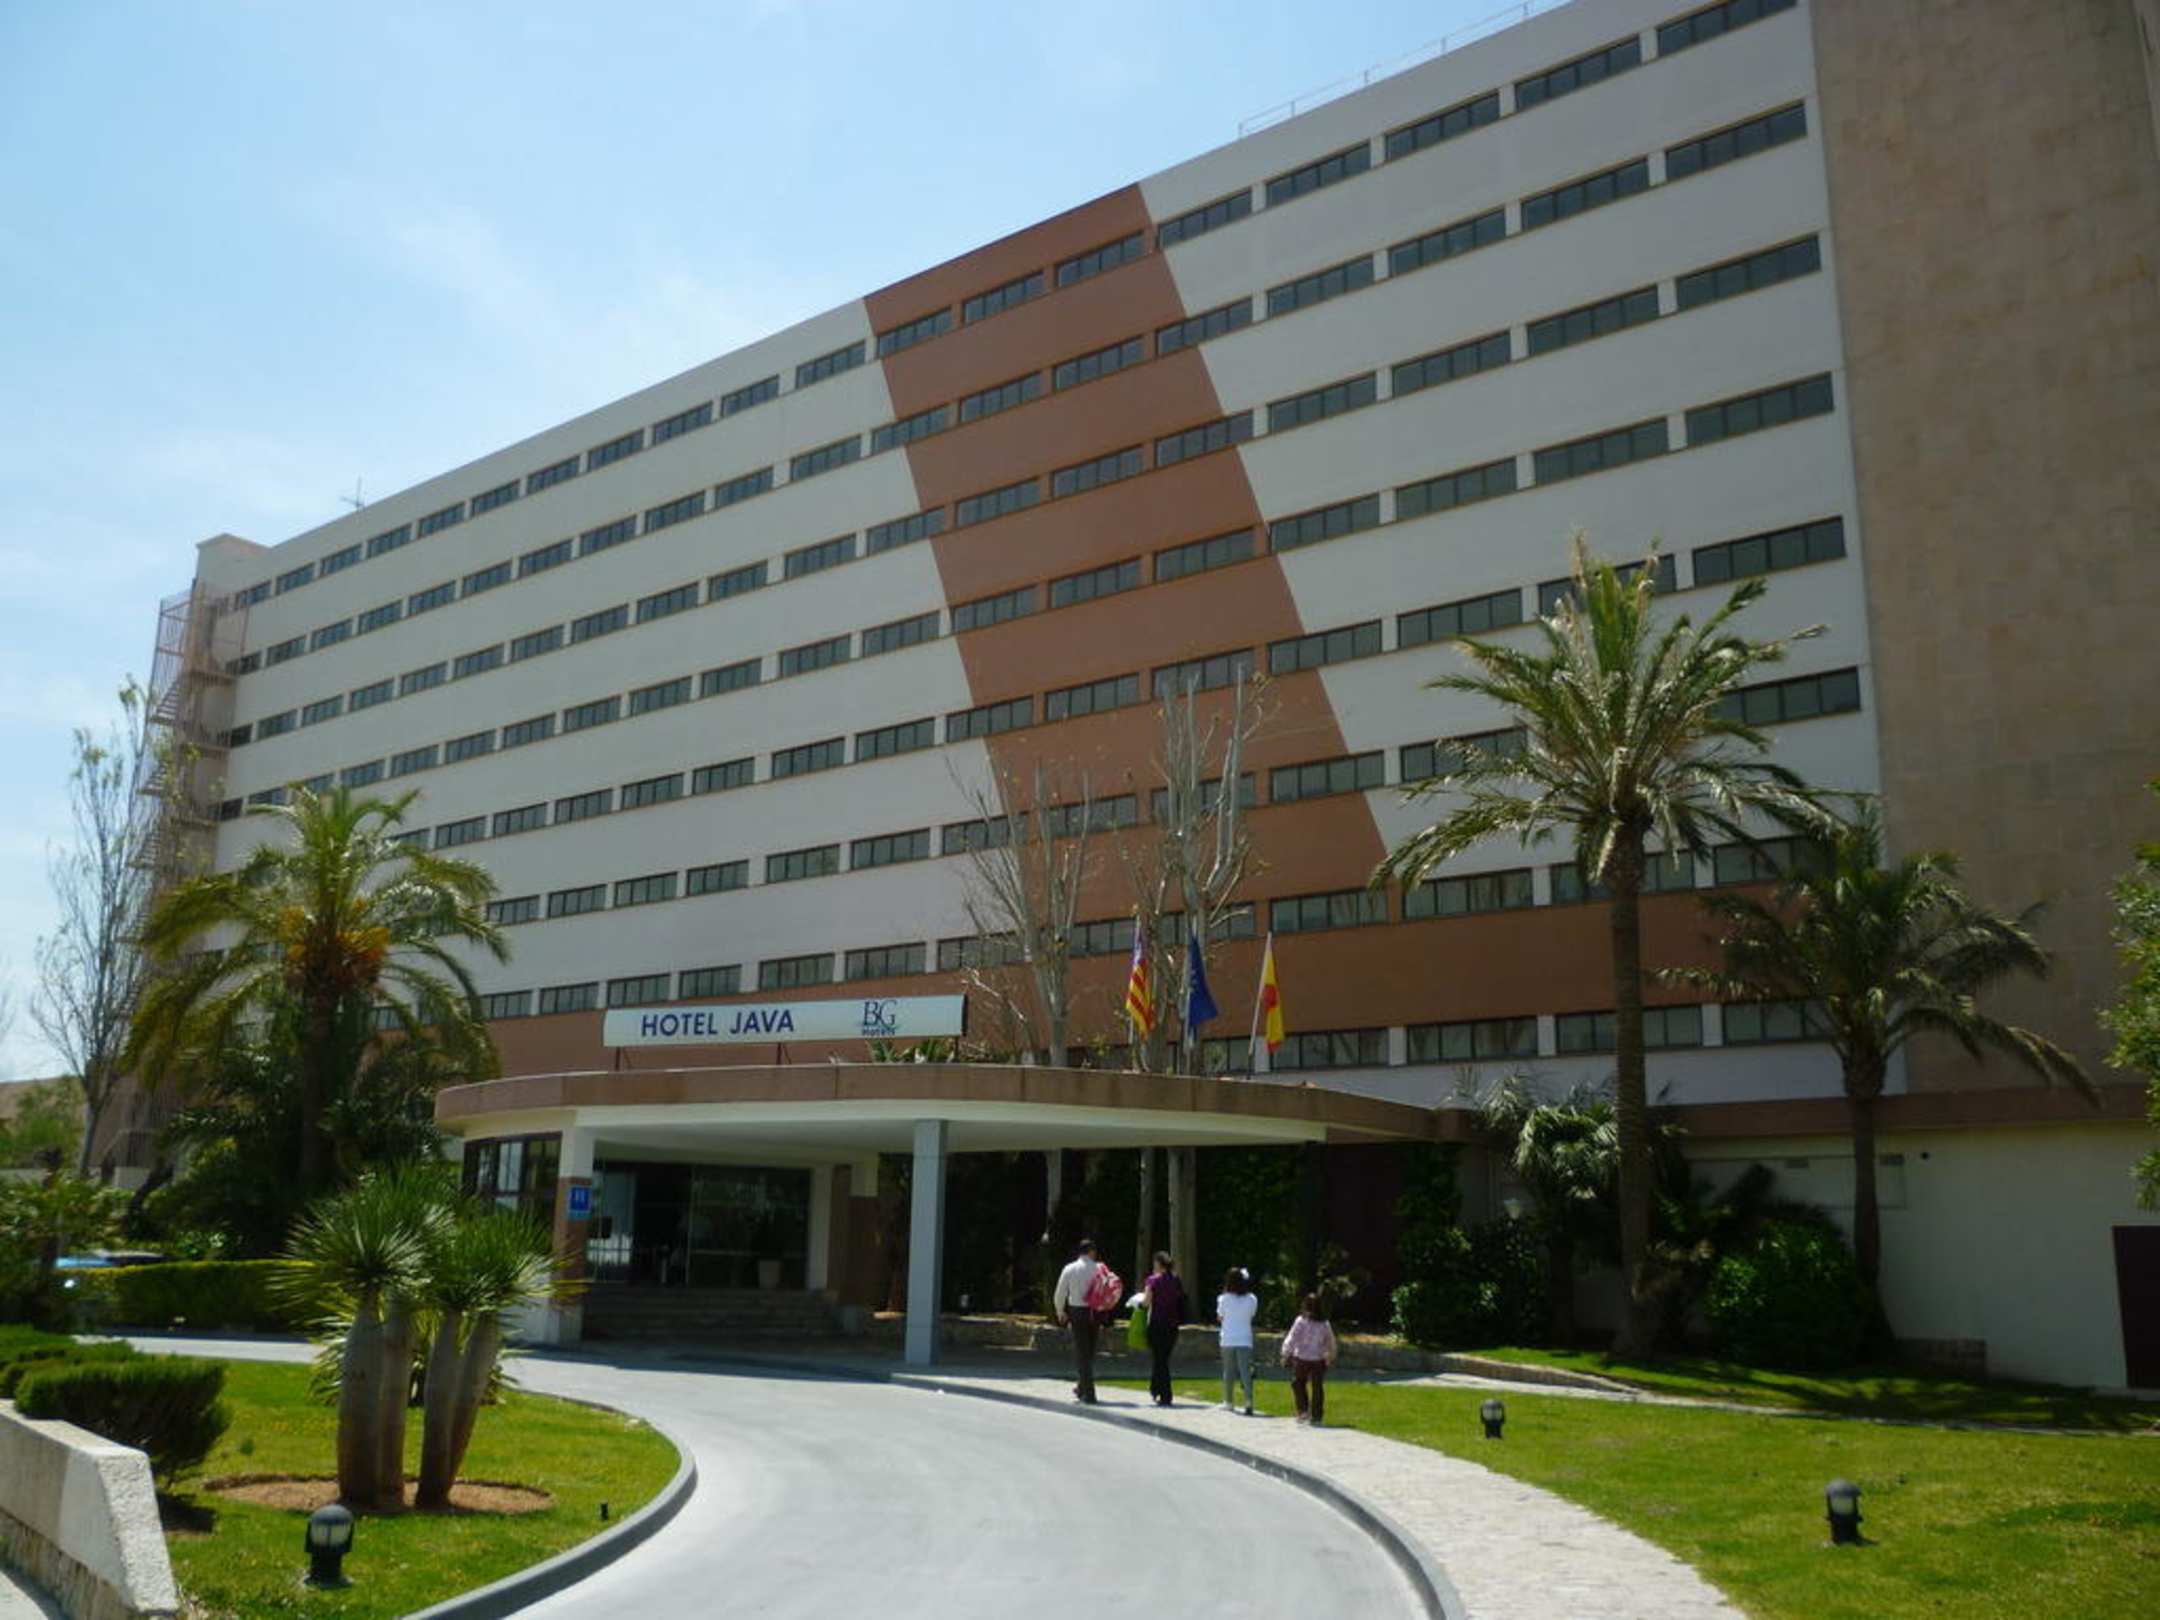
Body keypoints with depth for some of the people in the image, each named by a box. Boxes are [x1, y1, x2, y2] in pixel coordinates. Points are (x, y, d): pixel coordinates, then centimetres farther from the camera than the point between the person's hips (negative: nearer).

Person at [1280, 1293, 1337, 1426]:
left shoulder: (1301, 1321, -11)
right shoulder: (1324, 1323, -1)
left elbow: (1291, 1339, -10)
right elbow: (1330, 1342, 10)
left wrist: (1285, 1355, 2)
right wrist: (1330, 1356, 27)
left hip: (1301, 1359, -2)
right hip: (1318, 1360, 2)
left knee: (1298, 1383, 18)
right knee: (1317, 1388, 9)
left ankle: (1303, 1411, 8)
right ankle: (1316, 1417, 10)